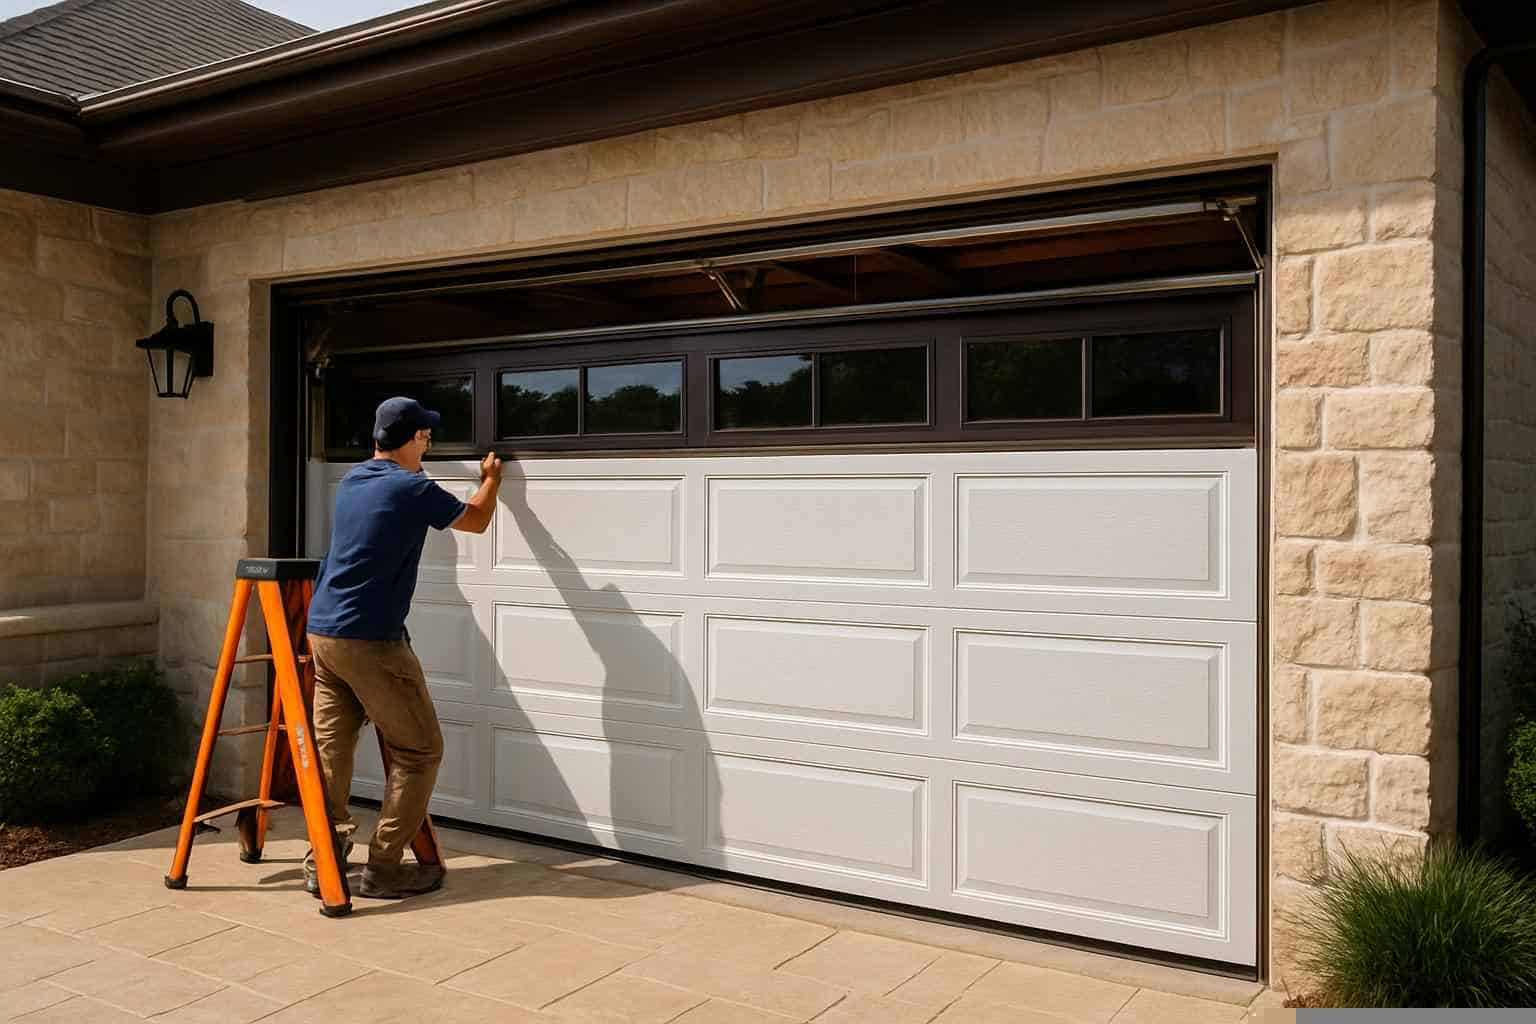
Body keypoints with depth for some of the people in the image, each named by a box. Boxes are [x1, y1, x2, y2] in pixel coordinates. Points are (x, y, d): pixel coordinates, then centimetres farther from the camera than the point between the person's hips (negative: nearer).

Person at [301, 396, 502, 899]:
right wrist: (492, 477, 28)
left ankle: (323, 861, 14)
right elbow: (476, 520, 9)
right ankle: (384, 868, 3)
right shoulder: (414, 490, -8)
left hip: (322, 631, 8)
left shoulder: (350, 482, 13)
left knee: (331, 748, 11)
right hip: (370, 640, -8)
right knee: (419, 751, 2)